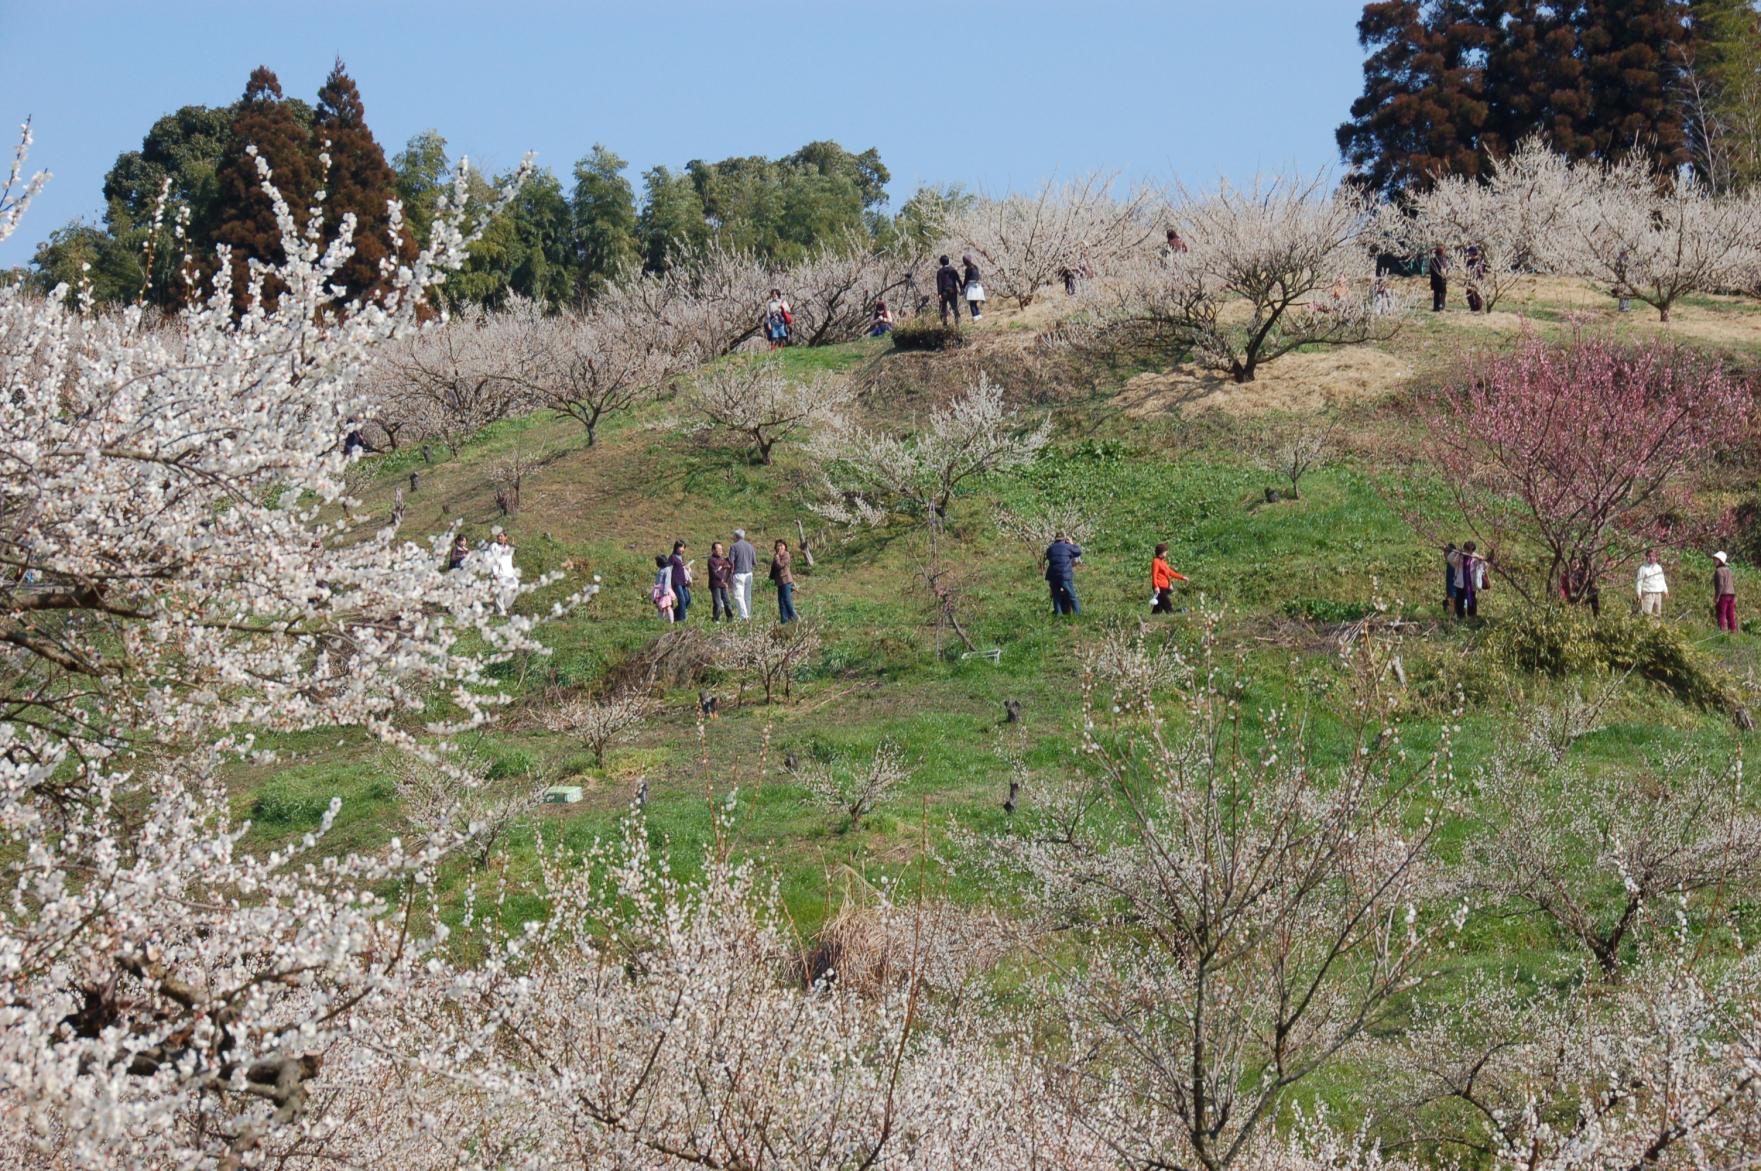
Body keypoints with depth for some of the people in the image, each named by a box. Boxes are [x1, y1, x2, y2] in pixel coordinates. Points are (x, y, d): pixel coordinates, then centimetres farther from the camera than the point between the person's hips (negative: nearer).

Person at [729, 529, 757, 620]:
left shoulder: (734, 547, -6)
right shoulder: (750, 546, 8)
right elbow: (755, 563, 10)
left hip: (738, 574, -5)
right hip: (748, 574, 5)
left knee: (738, 596, -7)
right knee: (747, 596, 12)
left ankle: (744, 616, -19)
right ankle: (748, 615, 13)